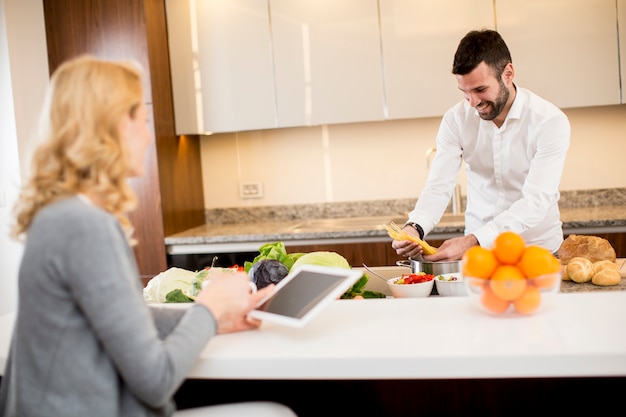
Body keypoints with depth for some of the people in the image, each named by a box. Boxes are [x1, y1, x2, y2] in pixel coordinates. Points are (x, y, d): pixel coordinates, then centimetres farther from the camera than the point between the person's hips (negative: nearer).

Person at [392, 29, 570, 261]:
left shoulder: (550, 121, -14)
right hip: (475, 246, 2)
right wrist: (415, 227, -30)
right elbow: (439, 187, -8)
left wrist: (472, 242, -33)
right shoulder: (455, 120, -3)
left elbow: (536, 201, -21)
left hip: (539, 249, -2)